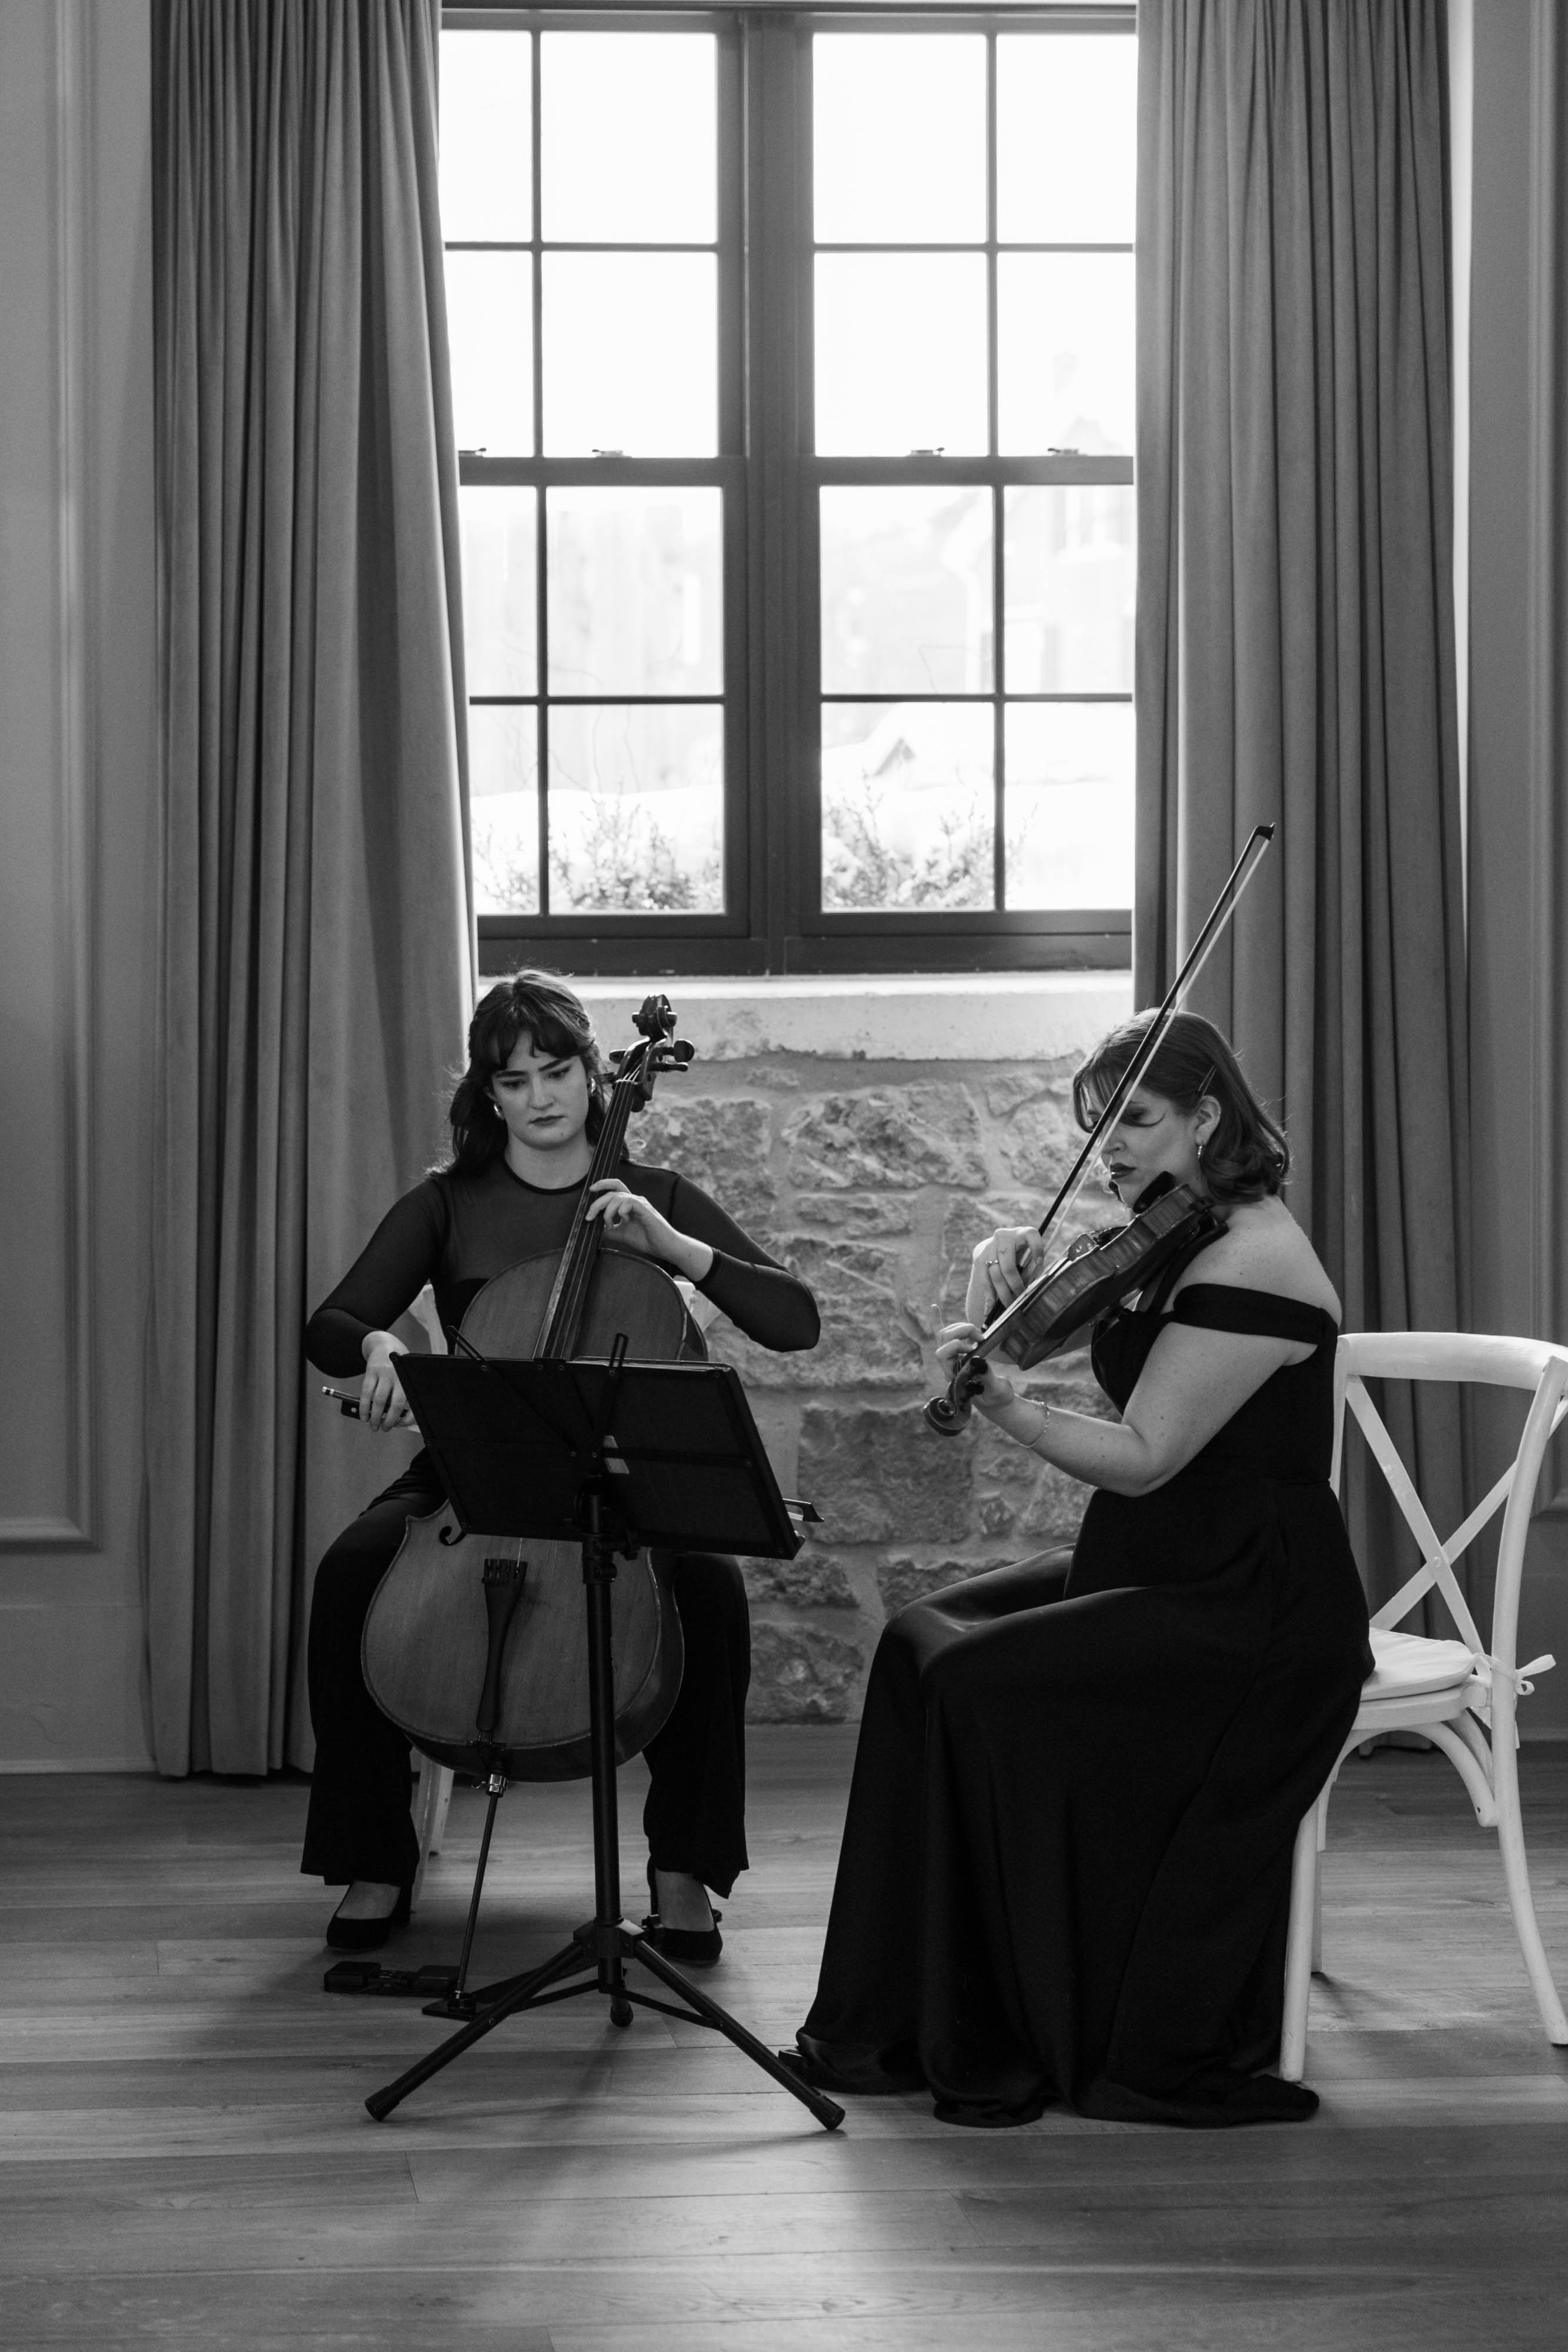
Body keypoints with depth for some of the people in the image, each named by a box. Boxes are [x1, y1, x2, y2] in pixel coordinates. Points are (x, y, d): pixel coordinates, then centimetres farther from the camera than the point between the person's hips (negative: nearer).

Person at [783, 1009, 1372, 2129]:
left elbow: (1143, 1458, -24)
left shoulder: (1251, 1265, -19)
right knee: (922, 1642, -2)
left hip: (1254, 1614, -10)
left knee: (981, 1690, -21)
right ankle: (906, 2025, 3)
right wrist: (1007, 1269, -3)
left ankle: (1015, 2053, -8)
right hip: (1156, 1571, 10)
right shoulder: (1169, 1242, 12)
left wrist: (1004, 1406, -34)